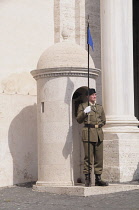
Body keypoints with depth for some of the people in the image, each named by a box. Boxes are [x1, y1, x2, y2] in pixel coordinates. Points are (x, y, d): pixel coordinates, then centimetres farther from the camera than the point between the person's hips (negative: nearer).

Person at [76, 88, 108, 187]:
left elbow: (103, 121, 21)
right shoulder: (83, 106, 7)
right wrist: (84, 112, -15)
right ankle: (87, 179, -4)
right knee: (88, 157, -8)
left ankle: (98, 179, 8)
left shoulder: (100, 107, 18)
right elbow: (79, 120, 0)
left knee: (99, 157, 3)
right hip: (88, 134, -4)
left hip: (99, 134, 4)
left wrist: (97, 125, 6)